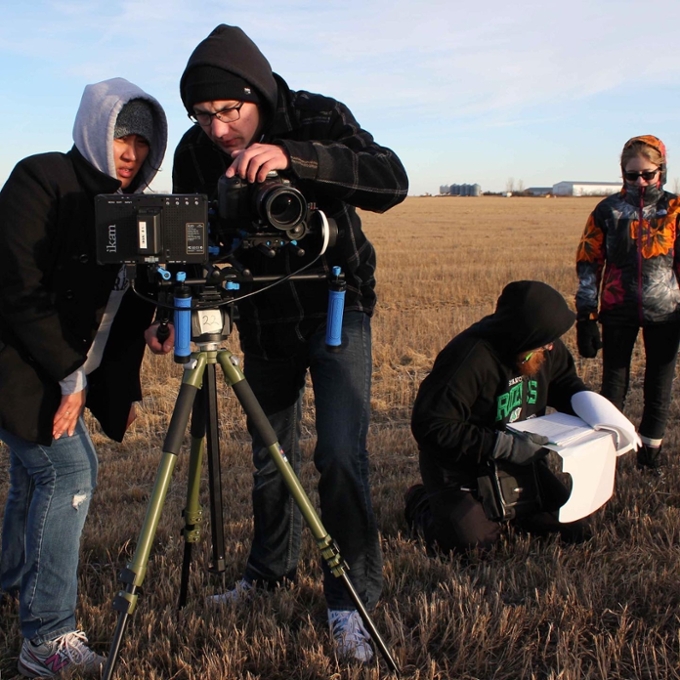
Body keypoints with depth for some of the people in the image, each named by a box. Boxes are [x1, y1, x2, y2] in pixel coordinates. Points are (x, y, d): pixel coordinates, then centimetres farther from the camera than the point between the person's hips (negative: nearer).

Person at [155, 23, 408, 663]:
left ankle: (350, 600, 2)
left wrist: (293, 157, -47)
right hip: (263, 320, 4)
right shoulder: (195, 151, -12)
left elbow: (390, 180, -35)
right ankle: (271, 569, 36)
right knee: (269, 457, 14)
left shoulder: (316, 118, -20)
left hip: (334, 310, -3)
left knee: (340, 455, -12)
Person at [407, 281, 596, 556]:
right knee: (472, 540, -26)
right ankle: (423, 504, 8)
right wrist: (503, 445, -33)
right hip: (461, 466, -7)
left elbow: (565, 381, 14)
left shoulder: (547, 349, -7)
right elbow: (430, 426, -32)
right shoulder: (470, 358, -32)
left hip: (521, 459, 7)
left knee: (574, 527, -2)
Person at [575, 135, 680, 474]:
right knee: (613, 385, 7)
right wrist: (586, 315, -4)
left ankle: (650, 454, 24)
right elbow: (588, 265, 0)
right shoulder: (608, 210, -2)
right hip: (619, 312, 0)